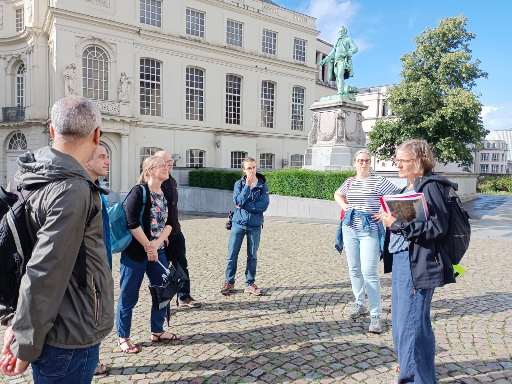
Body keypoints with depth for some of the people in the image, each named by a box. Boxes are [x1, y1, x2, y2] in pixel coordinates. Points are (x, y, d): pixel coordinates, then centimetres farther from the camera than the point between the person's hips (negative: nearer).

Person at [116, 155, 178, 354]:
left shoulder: (165, 194, 7)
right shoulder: (139, 191, -14)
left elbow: (169, 223, 4)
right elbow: (132, 223, -19)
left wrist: (156, 244, -11)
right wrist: (148, 247, -14)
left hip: (158, 251, 7)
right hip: (136, 251, -7)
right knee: (129, 297, 6)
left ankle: (157, 332, 32)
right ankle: (123, 338, 24)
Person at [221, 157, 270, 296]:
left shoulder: (263, 185, -1)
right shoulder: (239, 184, 0)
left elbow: (263, 206, -13)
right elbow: (238, 201, -16)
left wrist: (244, 206, -16)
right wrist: (248, 185, -20)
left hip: (255, 225, 0)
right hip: (238, 223, 0)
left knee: (252, 256, 9)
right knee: (232, 254, 3)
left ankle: (250, 283, 23)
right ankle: (229, 282, 18)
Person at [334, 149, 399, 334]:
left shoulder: (378, 181, -5)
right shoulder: (349, 182, 11)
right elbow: (337, 194, 29)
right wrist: (344, 206, 12)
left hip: (370, 231, -5)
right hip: (350, 229, 5)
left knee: (369, 273, -10)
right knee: (354, 270, 13)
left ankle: (375, 315, -1)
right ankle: (359, 304, 30)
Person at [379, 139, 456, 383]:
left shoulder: (430, 186, -12)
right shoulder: (409, 188, 14)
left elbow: (438, 227, -18)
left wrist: (398, 223, -21)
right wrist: (390, 219, 1)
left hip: (418, 264, -9)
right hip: (401, 260, 9)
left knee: (412, 323, -1)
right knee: (400, 319, 21)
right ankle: (410, 364, 42)